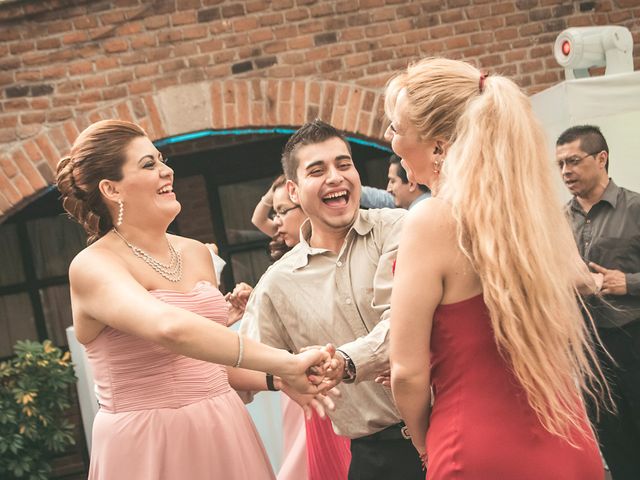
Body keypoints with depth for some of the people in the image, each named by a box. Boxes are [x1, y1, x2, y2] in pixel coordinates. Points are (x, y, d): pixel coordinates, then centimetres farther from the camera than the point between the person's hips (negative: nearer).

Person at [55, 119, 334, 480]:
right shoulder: (93, 265, -14)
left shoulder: (196, 253, 7)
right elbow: (171, 328, -33)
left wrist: (277, 380, 2)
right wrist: (285, 362, -31)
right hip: (148, 444, -6)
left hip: (222, 432, 6)